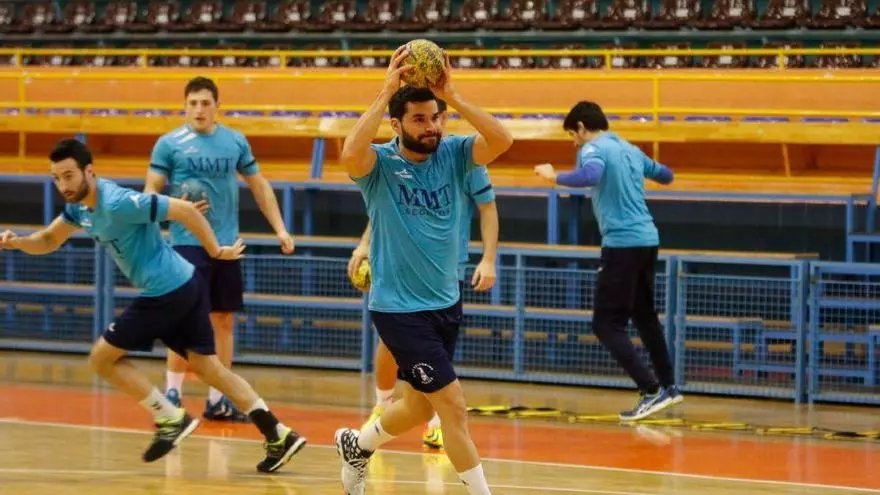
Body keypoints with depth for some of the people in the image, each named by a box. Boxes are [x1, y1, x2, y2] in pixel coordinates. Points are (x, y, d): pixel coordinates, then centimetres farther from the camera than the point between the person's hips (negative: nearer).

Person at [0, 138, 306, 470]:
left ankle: (171, 419, 3)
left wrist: (216, 251, -12)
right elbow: (49, 241, 18)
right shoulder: (80, 206, 6)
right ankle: (279, 436, 8)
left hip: (166, 291, -9)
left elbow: (185, 210, -21)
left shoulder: (118, 203, -22)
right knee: (208, 368, 11)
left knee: (102, 357, 0)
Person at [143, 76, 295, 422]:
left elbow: (259, 186, 17)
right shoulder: (169, 144, -3)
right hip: (188, 243, -5)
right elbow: (150, 194, -2)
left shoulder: (235, 142, 8)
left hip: (227, 245, 5)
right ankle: (172, 395, -2)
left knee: (224, 321, 7)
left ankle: (217, 400, 14)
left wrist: (280, 229, 10)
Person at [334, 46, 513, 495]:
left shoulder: (452, 155, -2)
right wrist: (386, 92, -33)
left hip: (446, 303, 6)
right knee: (453, 404, -10)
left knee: (420, 407, 19)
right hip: (400, 309, -6)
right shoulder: (380, 163, -13)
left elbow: (502, 141, -19)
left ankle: (357, 446, 46)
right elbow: (350, 154, -36)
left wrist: (454, 98, -26)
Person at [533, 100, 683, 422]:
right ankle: (668, 387, 27)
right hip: (648, 239, 8)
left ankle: (652, 391, -12)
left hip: (622, 244, -8)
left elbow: (590, 176, -30)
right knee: (644, 317, 22)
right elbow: (665, 175, 31)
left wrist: (555, 178, -16)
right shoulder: (630, 151, 16)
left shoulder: (593, 149, -7)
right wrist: (664, 175, 53)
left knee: (607, 325, -4)